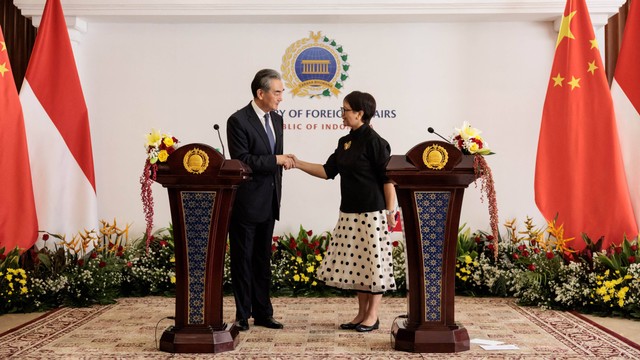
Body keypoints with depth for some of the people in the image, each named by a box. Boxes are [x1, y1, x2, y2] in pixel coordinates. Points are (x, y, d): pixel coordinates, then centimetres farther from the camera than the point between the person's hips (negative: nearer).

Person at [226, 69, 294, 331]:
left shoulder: (276, 119, 10)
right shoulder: (238, 121, -13)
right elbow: (241, 160, -20)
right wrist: (277, 160, -18)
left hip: (268, 202, 7)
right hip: (245, 202, -7)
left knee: (262, 259, 14)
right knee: (242, 260, 3)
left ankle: (262, 313, 22)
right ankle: (242, 315, 13)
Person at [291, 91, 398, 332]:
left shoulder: (374, 141, -12)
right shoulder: (345, 142, 12)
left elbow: (387, 178, -13)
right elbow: (328, 171, 15)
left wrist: (390, 211, -15)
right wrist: (298, 164, 8)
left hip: (372, 213, -8)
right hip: (350, 212, 8)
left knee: (373, 261, 0)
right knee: (355, 262, 11)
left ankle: (372, 316, 11)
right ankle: (362, 314, 22)